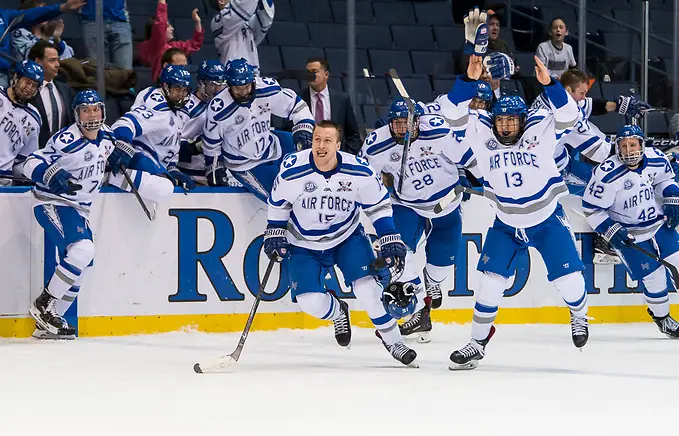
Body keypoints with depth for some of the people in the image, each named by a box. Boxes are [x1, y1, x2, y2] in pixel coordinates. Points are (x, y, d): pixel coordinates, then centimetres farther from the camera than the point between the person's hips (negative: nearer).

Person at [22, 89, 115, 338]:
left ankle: (48, 323, 15)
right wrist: (51, 176, -42)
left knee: (82, 264, 8)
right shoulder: (67, 140, -21)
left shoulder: (107, 136, 2)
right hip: (53, 203, -9)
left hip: (79, 209, 9)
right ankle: (43, 305, -18)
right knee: (82, 249, -28)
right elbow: (31, 165, -24)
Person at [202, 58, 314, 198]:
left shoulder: (267, 89, -19)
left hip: (270, 146, 5)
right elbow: (211, 142, -8)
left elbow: (295, 104, -5)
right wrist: (214, 168, 2)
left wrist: (303, 129, -17)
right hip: (243, 164, -5)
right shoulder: (218, 110, -25)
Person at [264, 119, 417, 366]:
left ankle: (393, 340, 3)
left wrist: (390, 239, -8)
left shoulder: (359, 172, -20)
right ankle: (338, 313, 23)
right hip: (304, 243, 0)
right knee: (309, 301, -14)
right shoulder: (292, 170, -22)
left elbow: (378, 204, -4)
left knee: (367, 287, -16)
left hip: (347, 237, 0)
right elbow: (278, 202, -2)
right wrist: (275, 234, -4)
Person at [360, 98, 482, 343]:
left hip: (446, 200, 0)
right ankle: (420, 313, -15)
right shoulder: (377, 146, -20)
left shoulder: (437, 130, -25)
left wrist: (477, 177, -1)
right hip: (407, 205, 0)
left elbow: (463, 154, -11)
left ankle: (432, 284, 49)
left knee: (444, 256, 10)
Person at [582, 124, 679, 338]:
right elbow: (591, 208, -18)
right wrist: (611, 231, -23)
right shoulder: (607, 174, -25)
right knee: (654, 277, -6)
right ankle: (661, 318, 19)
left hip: (659, 223, 5)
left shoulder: (657, 160, -11)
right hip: (628, 234, -5)